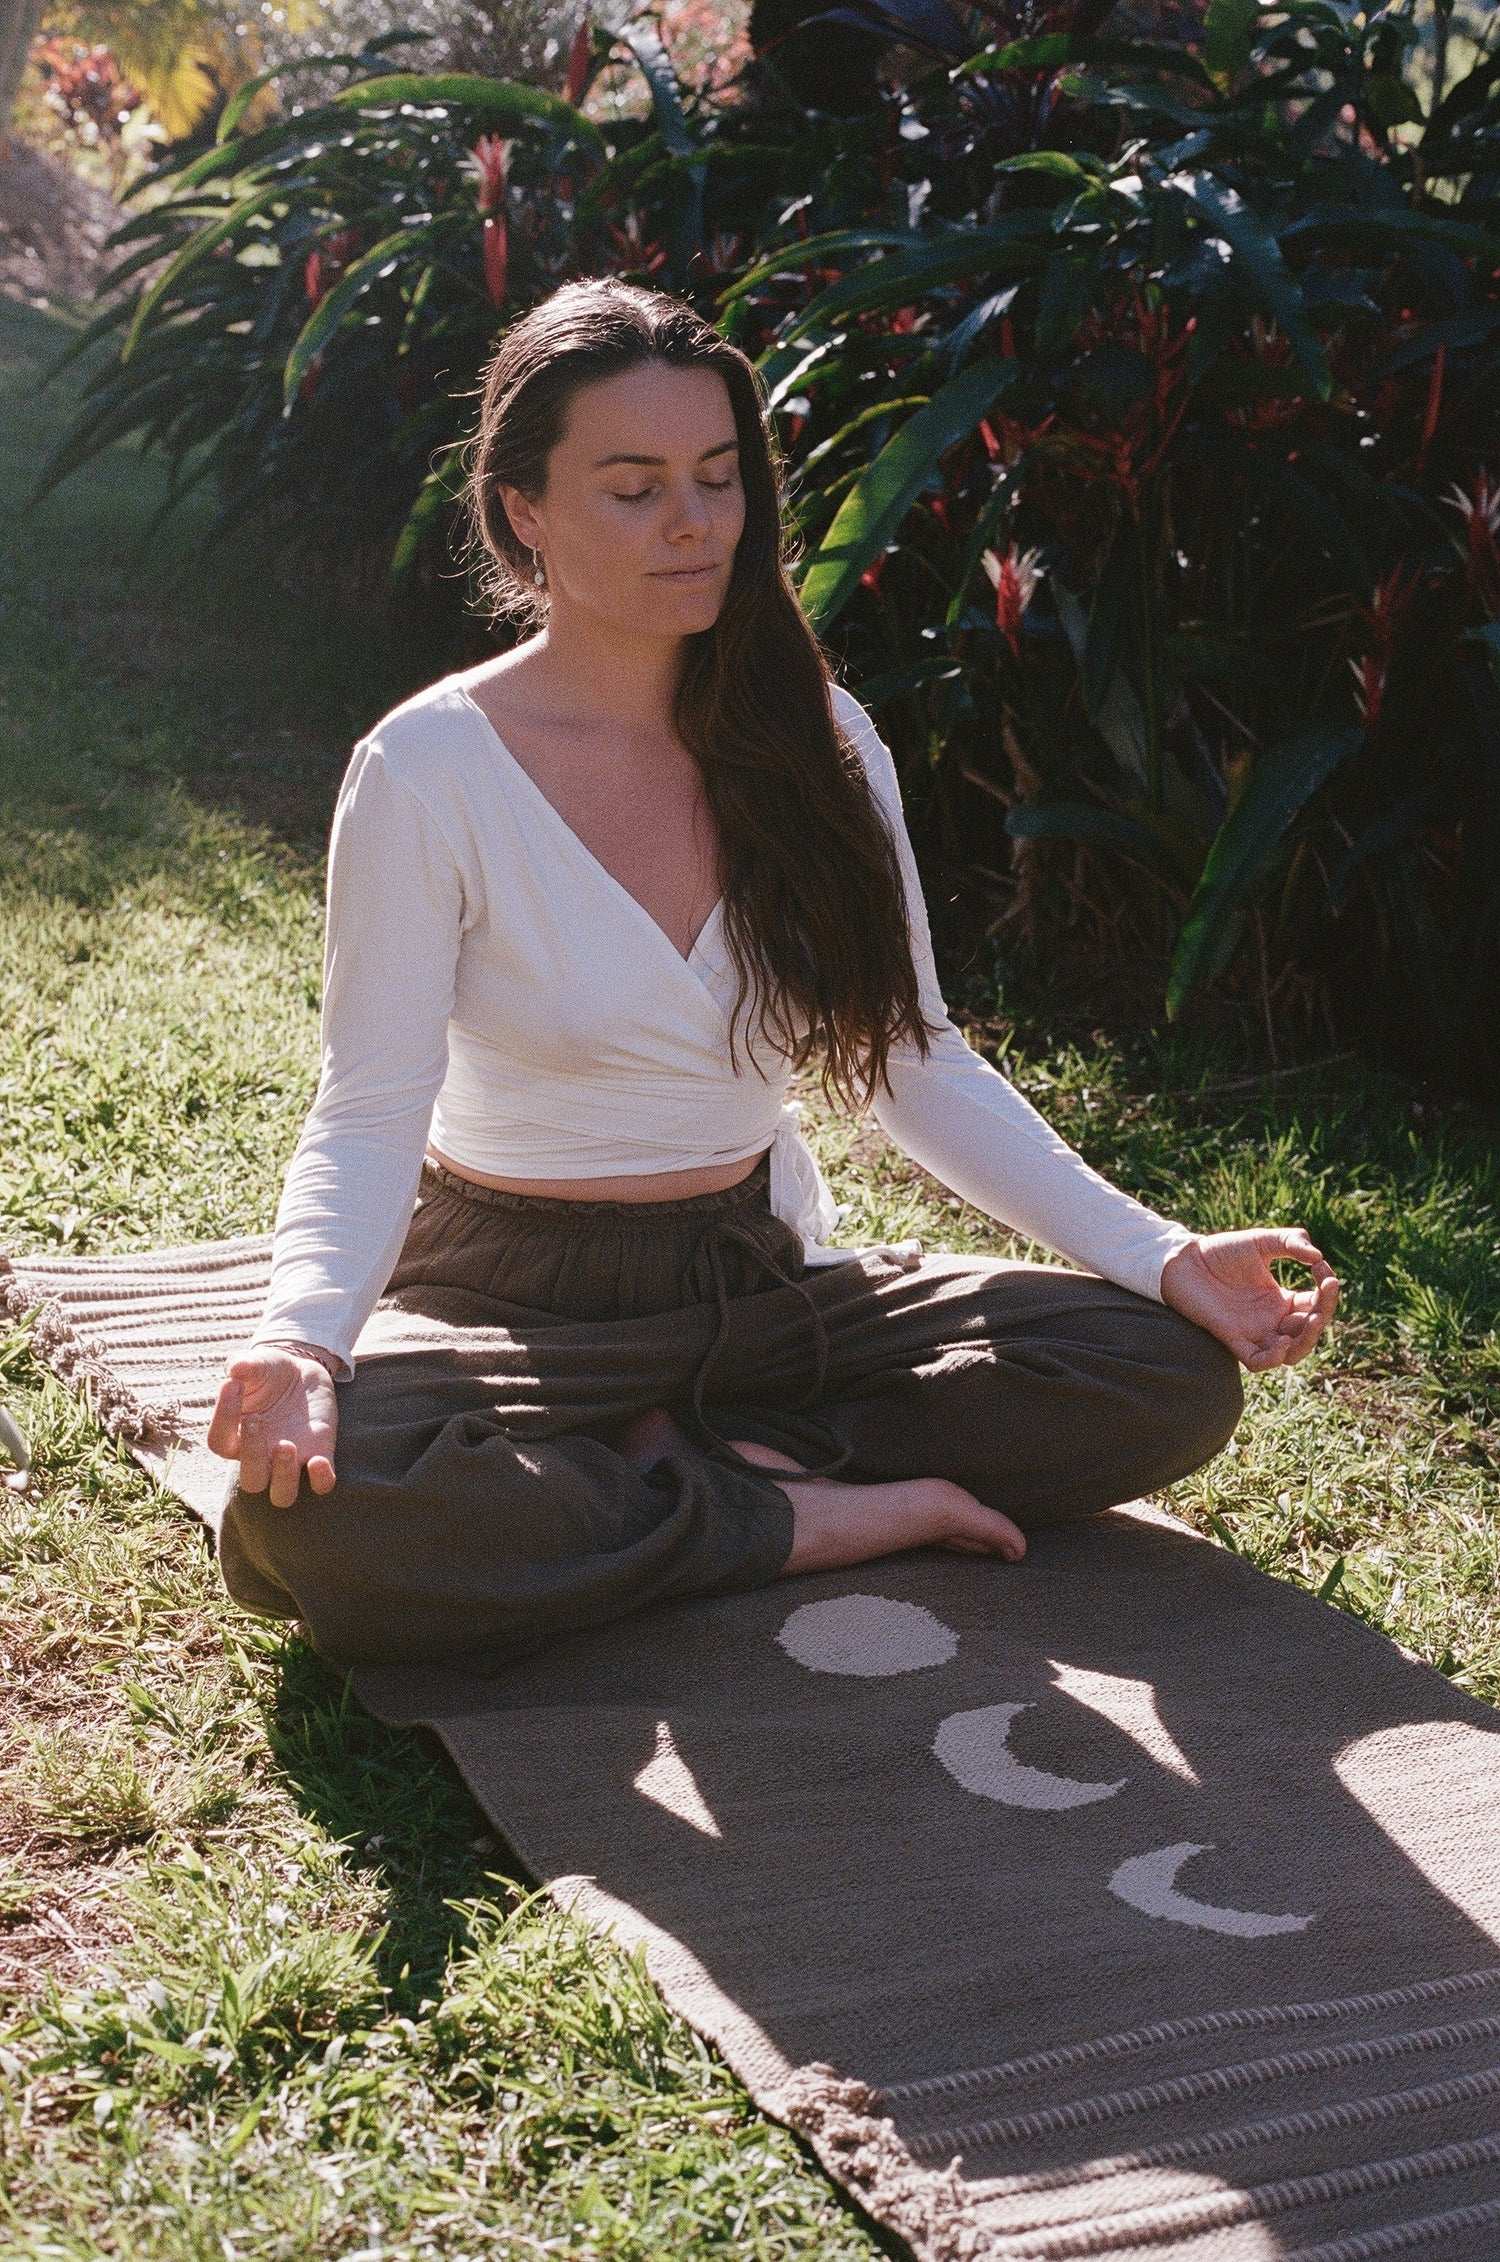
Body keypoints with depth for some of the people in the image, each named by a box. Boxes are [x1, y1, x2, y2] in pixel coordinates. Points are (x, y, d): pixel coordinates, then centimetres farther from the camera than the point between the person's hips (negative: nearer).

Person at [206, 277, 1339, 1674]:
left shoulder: (817, 741, 1)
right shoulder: (427, 772, -11)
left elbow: (911, 1061, 4)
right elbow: (369, 1117, -14)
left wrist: (1158, 1252, -6)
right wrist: (302, 1333, -35)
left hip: (770, 1280, 4)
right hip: (516, 1300, -3)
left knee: (1172, 1375, -16)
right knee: (307, 1515, -36)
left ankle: (664, 1459, -13)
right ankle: (805, 1518, -18)